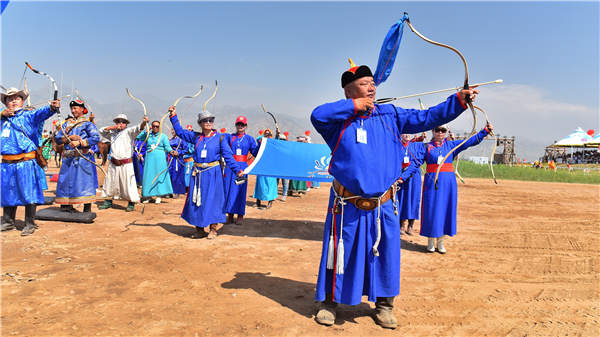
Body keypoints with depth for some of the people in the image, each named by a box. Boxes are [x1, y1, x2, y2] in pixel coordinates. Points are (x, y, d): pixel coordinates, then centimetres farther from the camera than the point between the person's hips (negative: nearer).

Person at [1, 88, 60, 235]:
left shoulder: (29, 116, -1)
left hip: (26, 162, -5)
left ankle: (29, 224, 7)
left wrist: (52, 108, -42)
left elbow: (42, 112, -19)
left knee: (28, 194, -3)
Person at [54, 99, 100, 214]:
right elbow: (57, 139, 10)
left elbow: (96, 138, -13)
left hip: (83, 158, -5)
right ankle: (66, 205, 20)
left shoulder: (87, 124, 3)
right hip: (68, 158, 5)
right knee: (66, 181, 7)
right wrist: (69, 138, -8)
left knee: (85, 181, -8)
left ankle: (87, 208, -4)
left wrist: (79, 142, -17)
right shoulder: (66, 124, 18)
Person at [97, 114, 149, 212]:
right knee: (110, 182, 15)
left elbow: (138, 128, -19)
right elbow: (102, 131, 19)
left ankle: (131, 203, 6)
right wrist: (112, 127, 3)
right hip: (113, 163, 6)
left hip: (126, 164, -5)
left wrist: (144, 122, -41)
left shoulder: (129, 132, -2)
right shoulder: (113, 133, 13)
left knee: (128, 183, -6)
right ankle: (108, 201, 30)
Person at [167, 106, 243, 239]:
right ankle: (199, 228, 22)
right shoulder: (195, 137, 8)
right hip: (198, 173, 3)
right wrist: (173, 116, 12)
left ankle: (213, 228, 11)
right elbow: (180, 131, 17)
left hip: (213, 173, -3)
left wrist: (237, 169, -10)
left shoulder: (219, 138, 0)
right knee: (197, 199, 7)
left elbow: (228, 156, -2)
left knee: (213, 199, -1)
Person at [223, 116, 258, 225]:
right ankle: (230, 214, 13)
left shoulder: (249, 138, 7)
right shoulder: (229, 137, 9)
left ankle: (240, 215, 9)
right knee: (229, 189, 2)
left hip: (242, 166, -1)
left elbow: (255, 152, 3)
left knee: (241, 190, 1)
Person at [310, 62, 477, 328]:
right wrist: (353, 106, -18)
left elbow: (427, 118, 5)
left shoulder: (391, 115, 6)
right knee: (339, 254, 9)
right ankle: (329, 301, 29)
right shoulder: (339, 119, -4)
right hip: (348, 206, -3)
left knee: (386, 255, 11)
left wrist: (458, 100, -4)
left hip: (383, 206, 3)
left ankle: (383, 305, 31)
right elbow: (317, 115, -24)